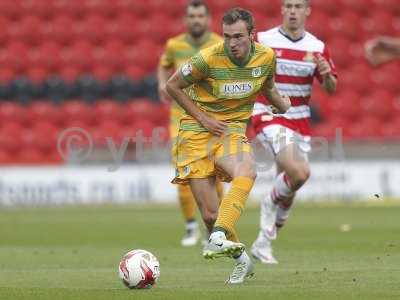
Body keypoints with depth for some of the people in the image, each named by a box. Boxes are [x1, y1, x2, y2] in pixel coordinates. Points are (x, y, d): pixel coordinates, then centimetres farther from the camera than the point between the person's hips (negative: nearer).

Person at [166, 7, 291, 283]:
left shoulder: (266, 57, -3)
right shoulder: (209, 59, -16)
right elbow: (173, 86, -3)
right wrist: (203, 118, -7)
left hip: (233, 130, 2)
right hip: (196, 135, -2)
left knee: (246, 173, -35)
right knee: (210, 215, -7)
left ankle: (218, 239, -44)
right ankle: (242, 259, 17)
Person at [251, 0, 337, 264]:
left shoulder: (317, 47, 2)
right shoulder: (262, 41, -7)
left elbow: (331, 89, 4)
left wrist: (327, 75, -18)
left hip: (300, 122, 5)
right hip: (269, 118, -5)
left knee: (288, 191, 8)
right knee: (299, 172, -27)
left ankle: (264, 242, 25)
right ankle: (272, 203, 3)